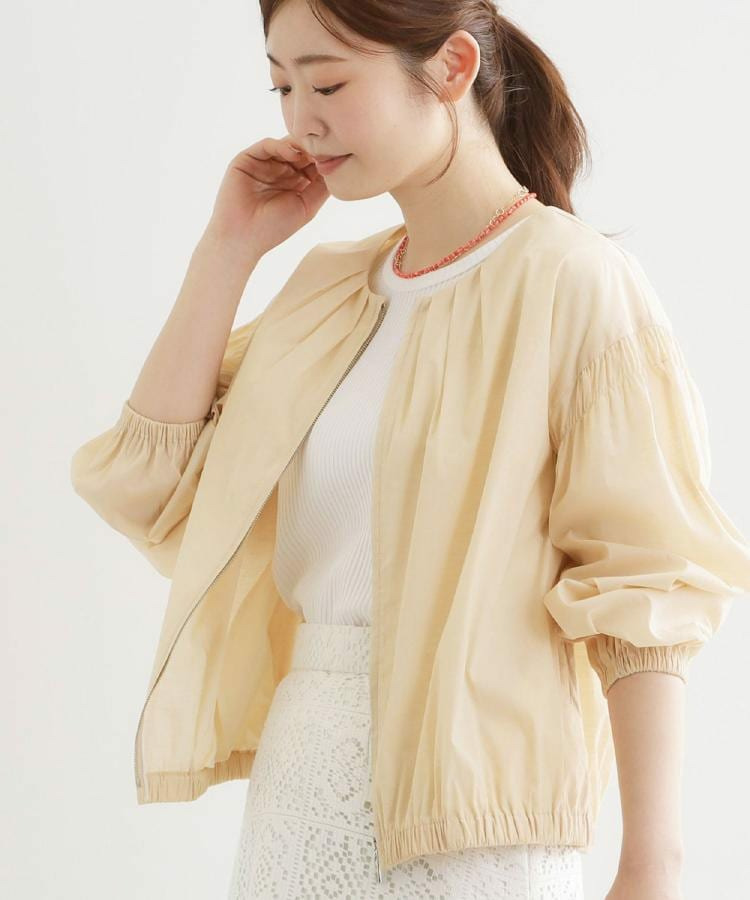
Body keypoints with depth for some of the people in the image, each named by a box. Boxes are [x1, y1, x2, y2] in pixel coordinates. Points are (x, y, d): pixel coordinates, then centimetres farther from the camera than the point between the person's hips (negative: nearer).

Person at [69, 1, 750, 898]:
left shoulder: (573, 283, -10)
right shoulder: (329, 286, 10)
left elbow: (644, 592, -13)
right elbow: (146, 485, 4)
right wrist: (228, 249, 2)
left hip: (465, 821, -6)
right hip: (297, 779, 6)